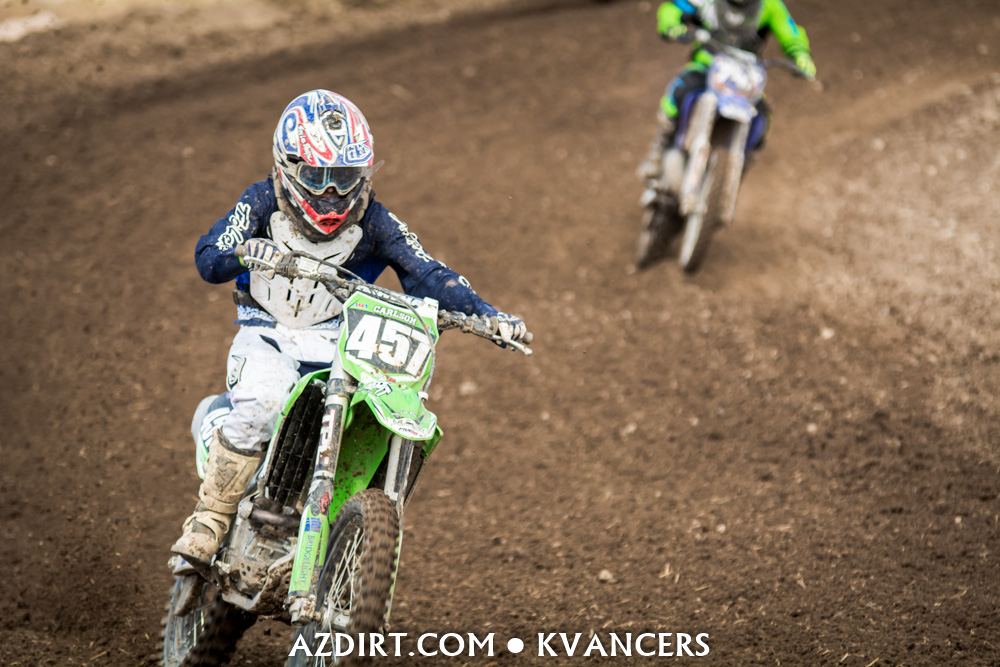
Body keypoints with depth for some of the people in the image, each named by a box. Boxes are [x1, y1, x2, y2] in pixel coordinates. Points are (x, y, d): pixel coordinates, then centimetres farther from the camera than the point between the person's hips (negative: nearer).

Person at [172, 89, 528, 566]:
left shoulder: (373, 221, -2)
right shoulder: (263, 202, -6)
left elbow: (426, 273, -6)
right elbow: (208, 258, -14)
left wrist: (487, 314, -21)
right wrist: (244, 251, -38)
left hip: (337, 343, 2)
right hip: (267, 335, -2)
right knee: (260, 405, -34)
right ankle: (210, 517, -18)